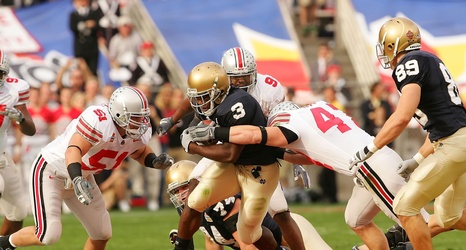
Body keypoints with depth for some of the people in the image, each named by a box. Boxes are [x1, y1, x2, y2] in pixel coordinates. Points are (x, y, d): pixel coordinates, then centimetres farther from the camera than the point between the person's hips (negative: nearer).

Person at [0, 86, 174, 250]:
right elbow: (74, 150, -42)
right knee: (49, 235, -18)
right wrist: (77, 180, -59)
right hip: (51, 171, -9)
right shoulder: (99, 121, -34)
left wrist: (155, 161, -8)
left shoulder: (137, 134, -8)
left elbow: (139, 152, 14)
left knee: (102, 234, 9)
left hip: (80, 176, 9)